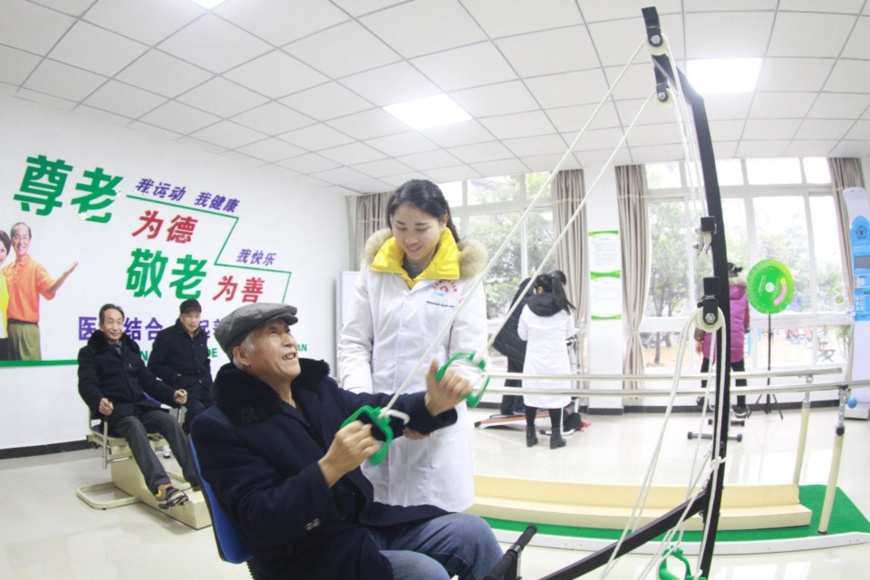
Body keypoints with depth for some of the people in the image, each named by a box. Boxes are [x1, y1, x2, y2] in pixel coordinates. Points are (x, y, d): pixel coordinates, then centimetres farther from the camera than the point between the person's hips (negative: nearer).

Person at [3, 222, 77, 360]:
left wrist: (65, 275, -37)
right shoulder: (6, 271, 11)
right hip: (7, 327, 4)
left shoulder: (36, 268, -2)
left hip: (28, 328, -4)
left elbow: (49, 290, -21)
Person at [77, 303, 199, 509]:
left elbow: (149, 381, 23)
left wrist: (172, 394, 5)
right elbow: (86, 384, -5)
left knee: (170, 422, -25)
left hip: (140, 404, 4)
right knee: (135, 426, -36)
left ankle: (196, 477, -34)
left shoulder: (131, 349, 25)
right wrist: (98, 401, -29)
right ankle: (161, 487, -52)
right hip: (115, 409, -4)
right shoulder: (89, 353, 11)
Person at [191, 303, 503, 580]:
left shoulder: (317, 388, 7)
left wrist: (432, 403, -19)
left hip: (368, 522, 7)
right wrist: (330, 468, -35)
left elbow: (378, 409, 3)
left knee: (472, 532, -3)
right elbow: (259, 521, -20)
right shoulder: (218, 427, -13)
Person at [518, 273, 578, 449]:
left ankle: (530, 435, 19)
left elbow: (522, 334, 3)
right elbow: (569, 333, 7)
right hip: (557, 360, 0)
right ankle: (555, 436, 11)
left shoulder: (529, 308, -6)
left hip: (534, 360, 1)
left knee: (531, 395, 10)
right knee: (556, 395, 6)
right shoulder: (565, 308, -5)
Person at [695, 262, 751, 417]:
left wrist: (698, 338, 5)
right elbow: (746, 320, 21)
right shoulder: (743, 294, 11)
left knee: (706, 368, 21)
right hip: (735, 341, 2)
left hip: (713, 339, -1)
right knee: (739, 372, 16)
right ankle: (741, 408, 17)